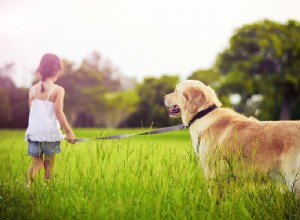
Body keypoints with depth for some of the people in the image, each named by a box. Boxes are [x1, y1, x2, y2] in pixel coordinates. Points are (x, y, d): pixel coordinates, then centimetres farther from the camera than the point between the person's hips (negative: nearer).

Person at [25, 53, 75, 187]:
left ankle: (28, 185, -8)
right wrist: (69, 131, -8)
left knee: (36, 164, 11)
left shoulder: (33, 90, 6)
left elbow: (32, 112, 7)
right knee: (49, 164, 12)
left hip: (34, 132, 3)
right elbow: (58, 112, -12)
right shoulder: (58, 90, -7)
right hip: (51, 132, -3)